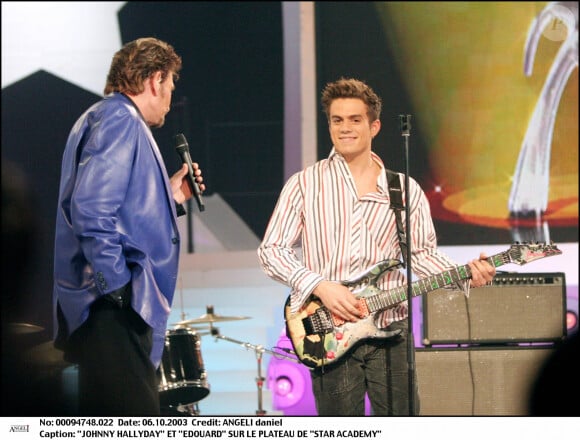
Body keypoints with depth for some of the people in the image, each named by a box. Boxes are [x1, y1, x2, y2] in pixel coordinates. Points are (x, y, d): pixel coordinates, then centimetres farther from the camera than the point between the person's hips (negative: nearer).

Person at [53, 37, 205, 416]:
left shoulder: (105, 119, 24)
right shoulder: (120, 121, -8)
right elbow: (91, 211, -21)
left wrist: (171, 197, 24)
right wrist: (118, 287, -21)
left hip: (119, 305, 11)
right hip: (115, 311, -11)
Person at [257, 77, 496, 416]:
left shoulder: (406, 190, 11)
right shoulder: (305, 185, 4)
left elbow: (423, 253, 12)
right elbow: (271, 249, 1)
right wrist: (320, 286, -13)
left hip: (390, 333, 2)